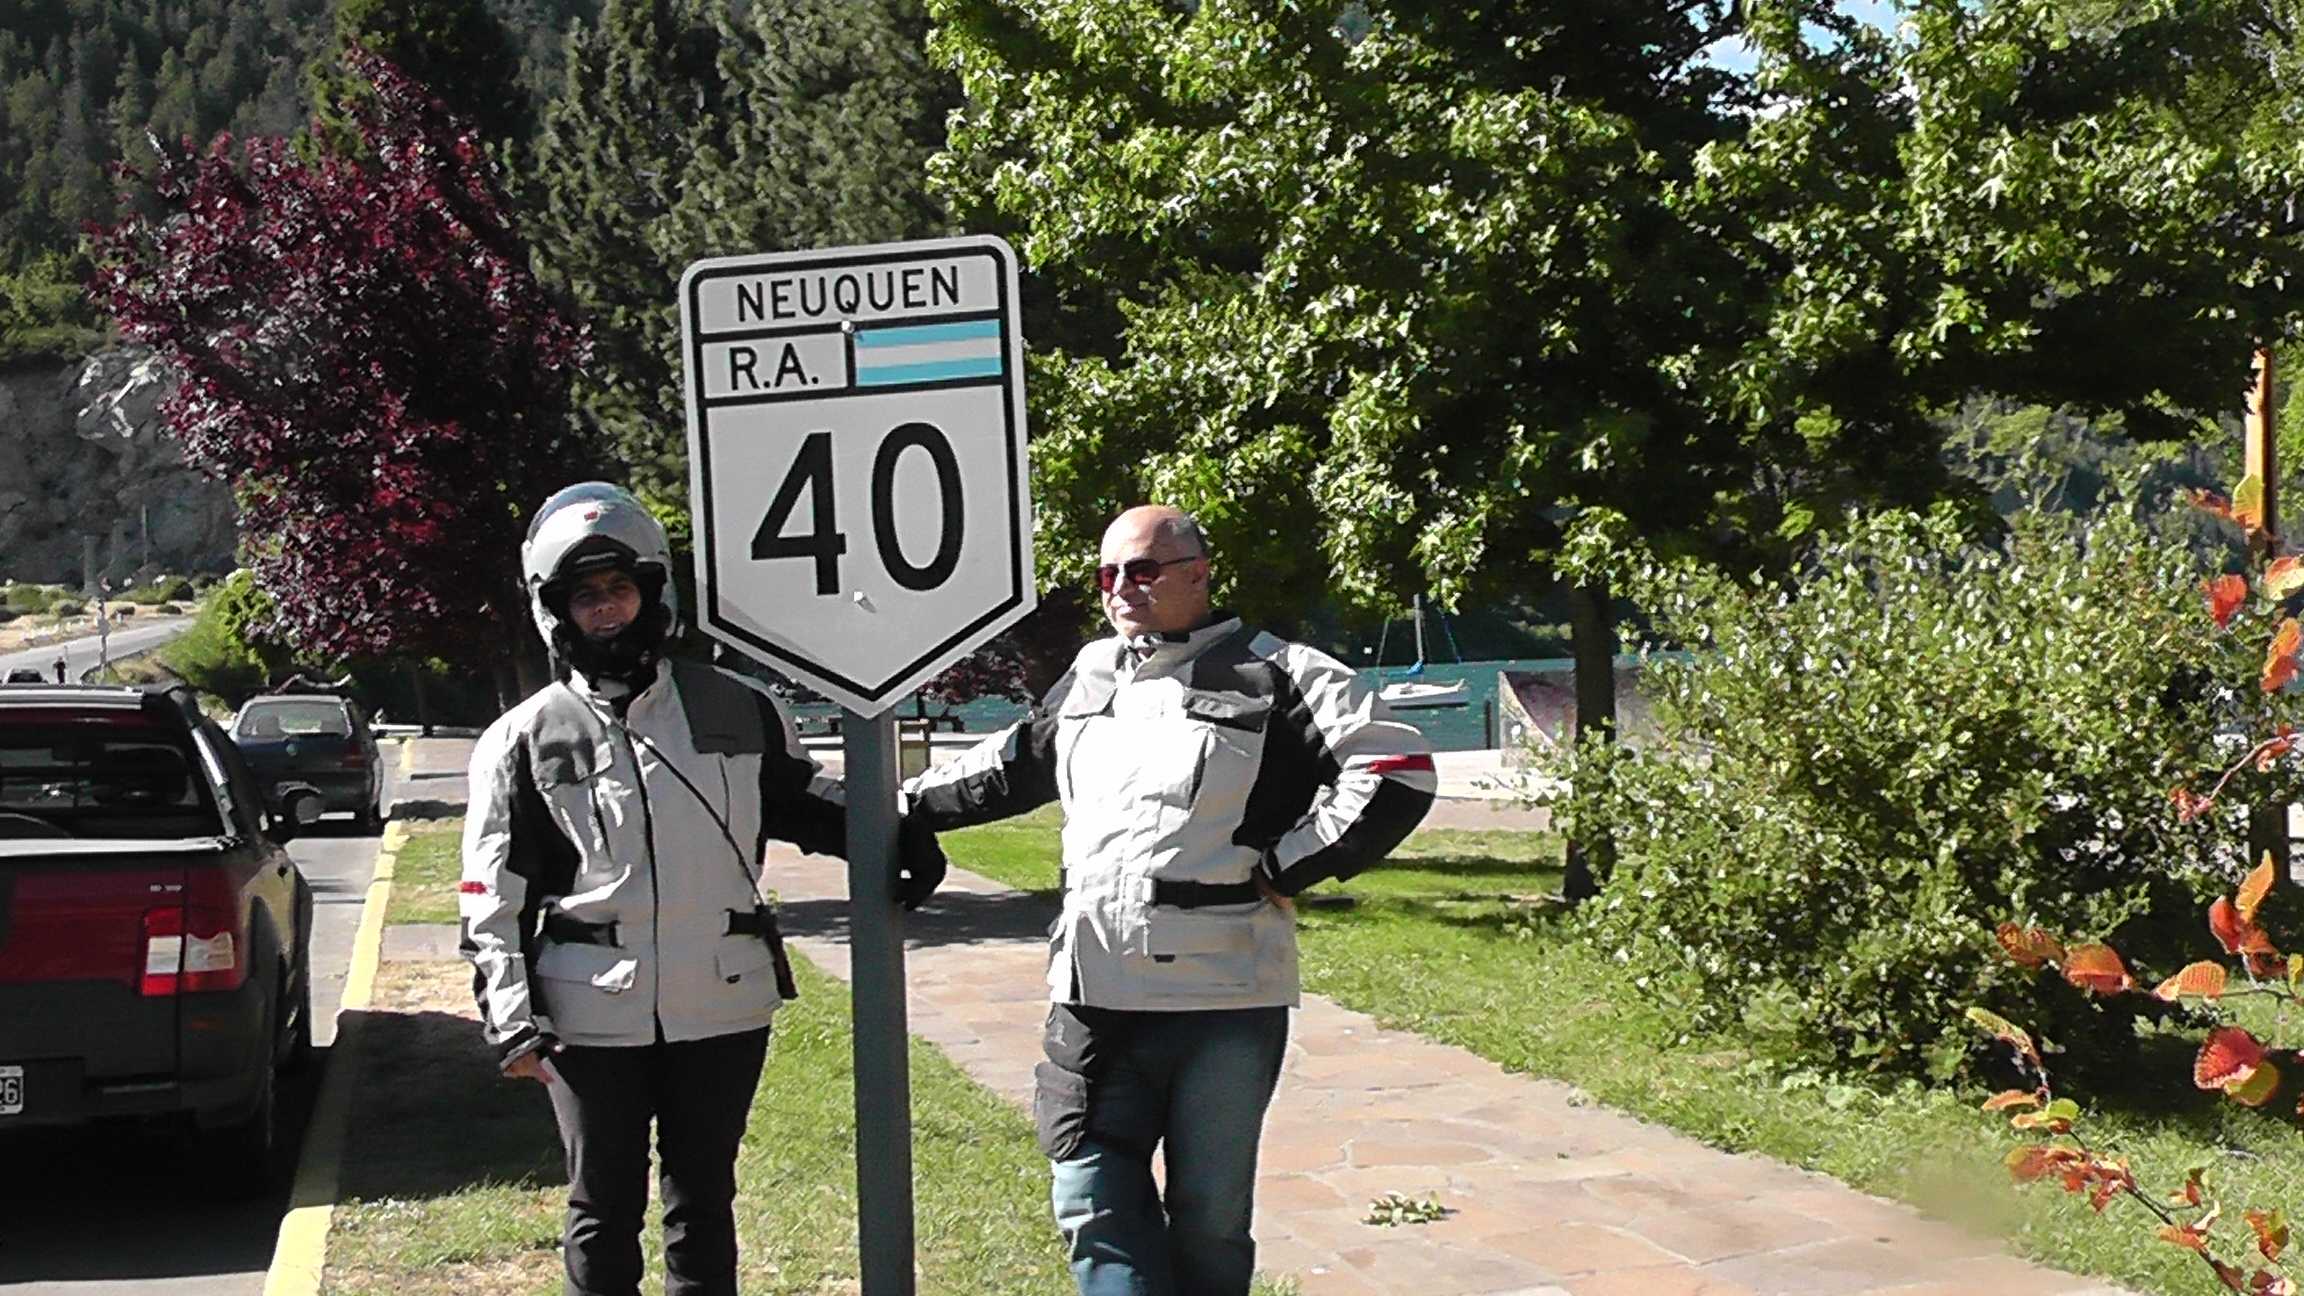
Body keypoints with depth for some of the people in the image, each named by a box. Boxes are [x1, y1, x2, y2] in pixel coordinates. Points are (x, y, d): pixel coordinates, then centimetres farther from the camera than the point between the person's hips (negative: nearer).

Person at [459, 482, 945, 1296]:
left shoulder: (736, 709, 5)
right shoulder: (524, 742, 1)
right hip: (593, 1018, -1)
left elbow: (805, 802, 17)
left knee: (704, 1203, 13)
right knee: (604, 1210, 11)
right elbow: (493, 901, 0)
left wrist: (897, 838, -1)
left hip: (724, 1006, 1)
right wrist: (513, 1025, -8)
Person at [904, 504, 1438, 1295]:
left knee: (1211, 1222, 8)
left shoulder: (1274, 676, -4)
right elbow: (1011, 767, 31)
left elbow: (1397, 768, -11)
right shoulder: (1089, 679, 14)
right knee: (1095, 1202, 0)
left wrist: (1283, 868, -12)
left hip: (1227, 1001, -4)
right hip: (1096, 1001, 5)